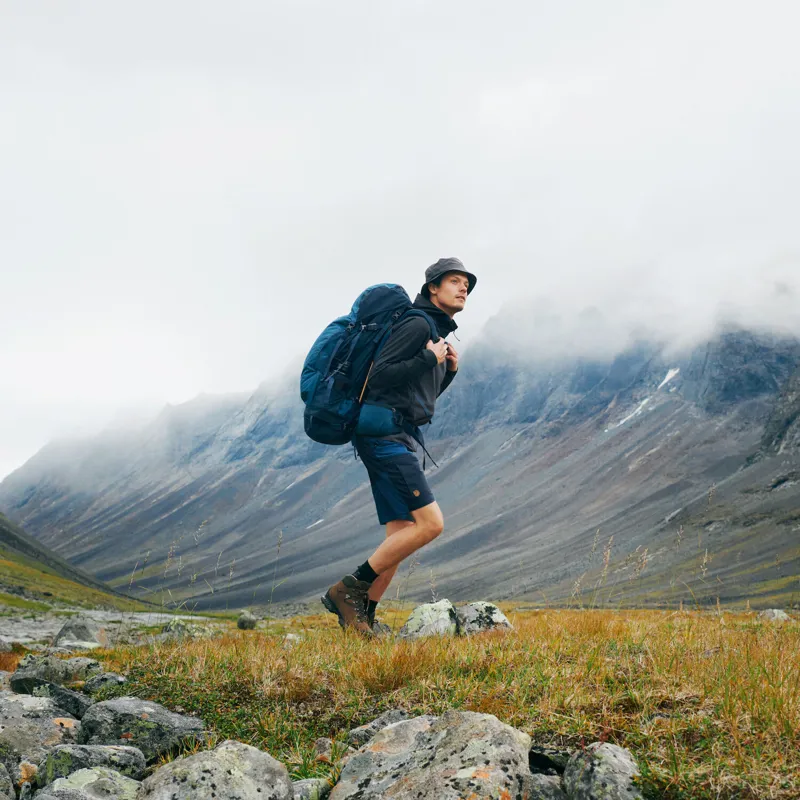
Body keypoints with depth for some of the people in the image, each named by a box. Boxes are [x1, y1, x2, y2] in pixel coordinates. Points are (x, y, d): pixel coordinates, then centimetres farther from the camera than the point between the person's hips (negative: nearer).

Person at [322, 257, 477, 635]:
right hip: (386, 436, -10)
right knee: (430, 522, -16)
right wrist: (430, 358, -14)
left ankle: (363, 617, 6)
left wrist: (449, 370, 13)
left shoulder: (438, 333, 22)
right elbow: (378, 375, -17)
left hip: (403, 441, 10)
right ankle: (347, 590, -11)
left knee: (401, 533, 5)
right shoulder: (417, 324, -8)